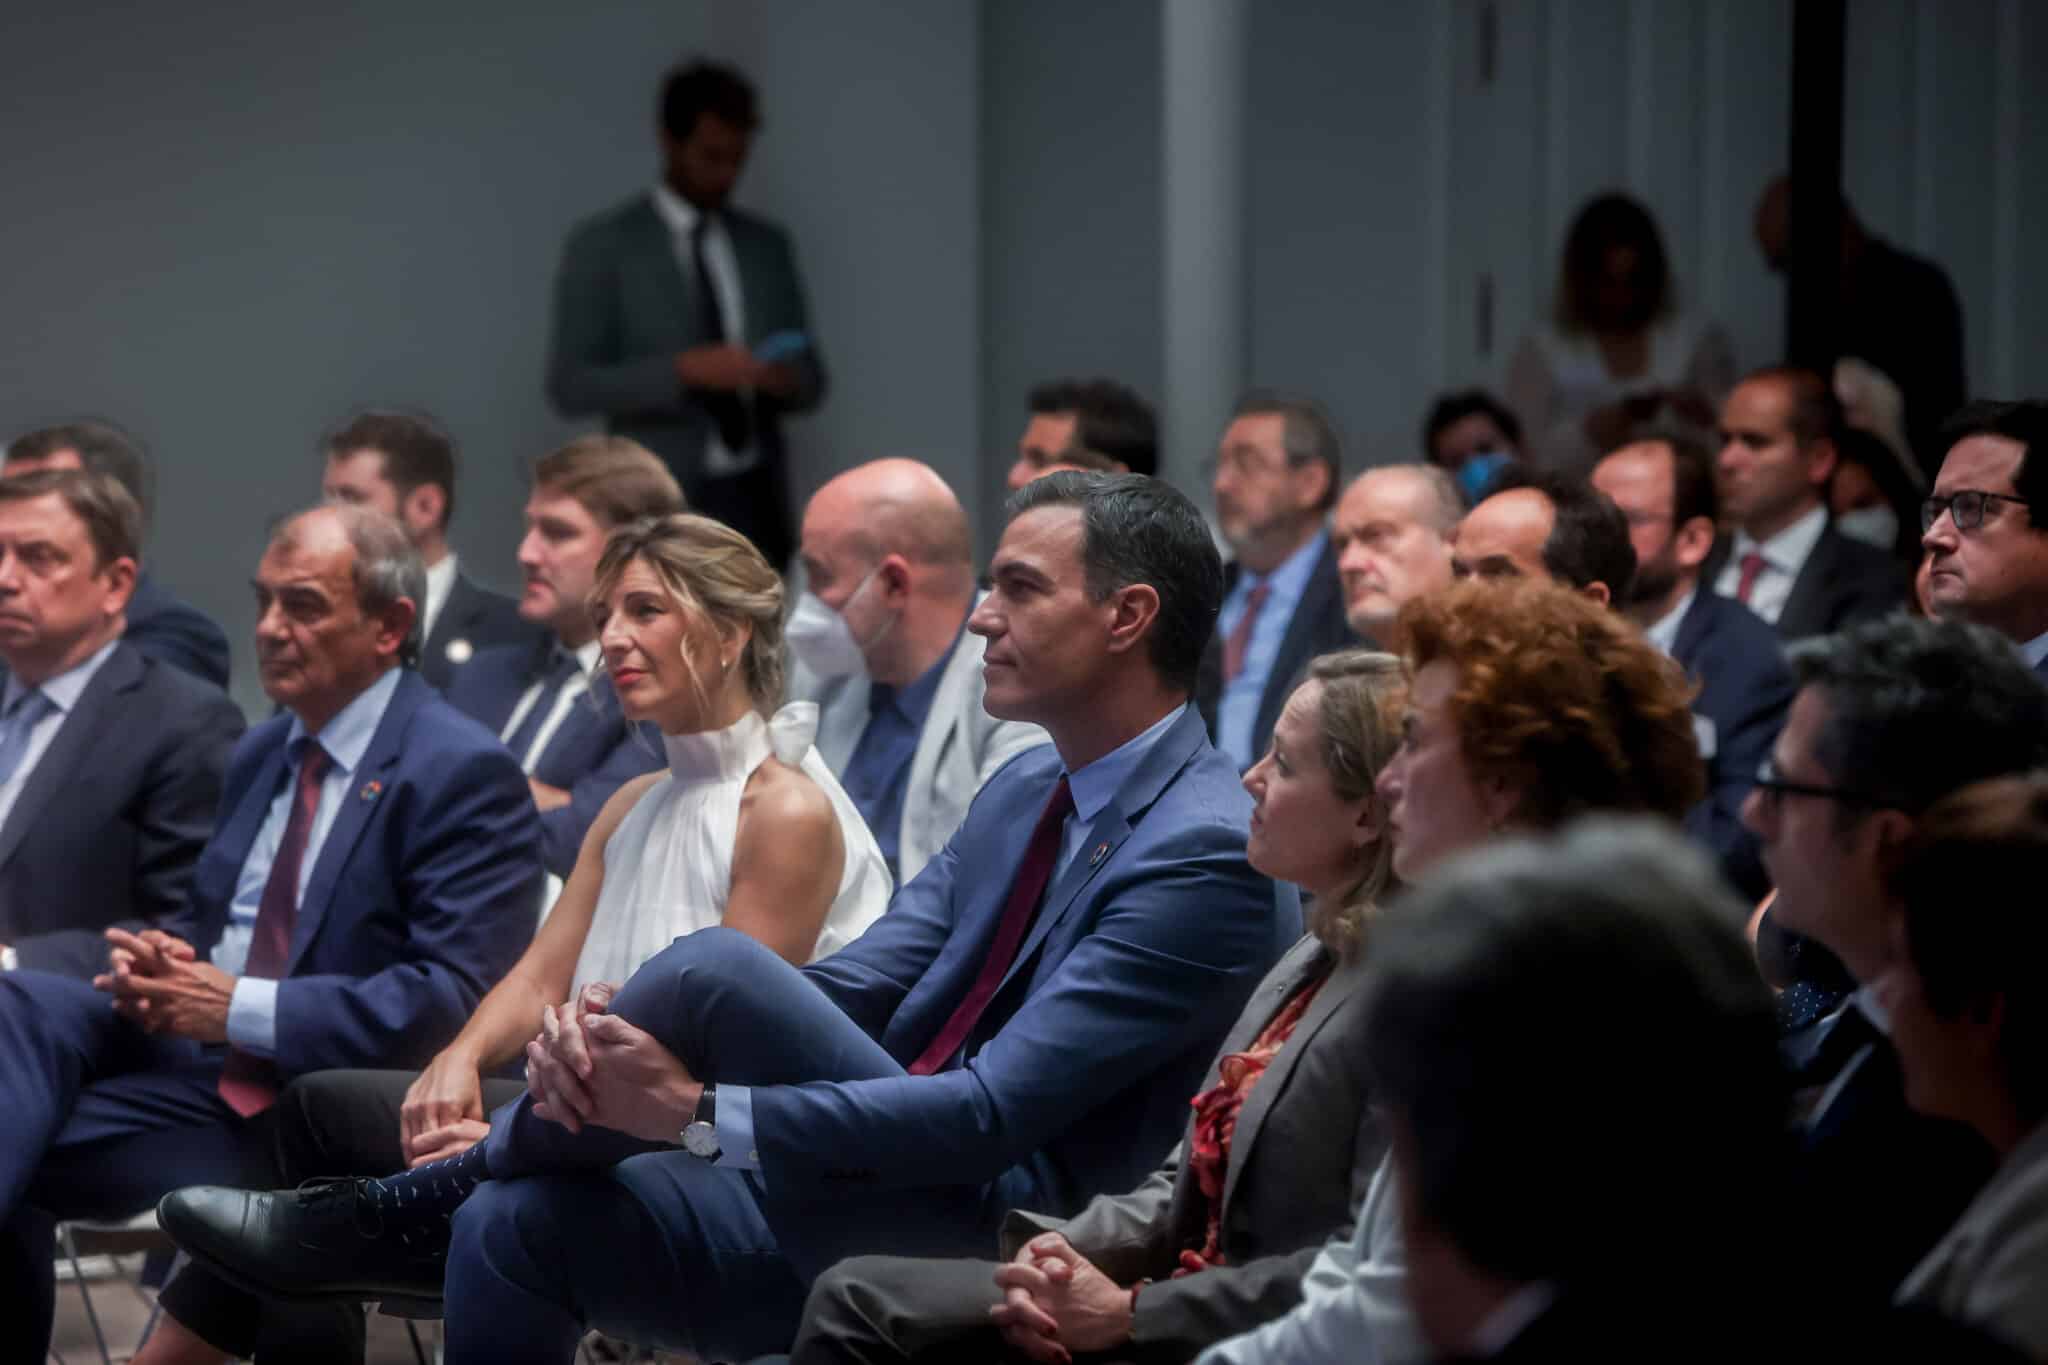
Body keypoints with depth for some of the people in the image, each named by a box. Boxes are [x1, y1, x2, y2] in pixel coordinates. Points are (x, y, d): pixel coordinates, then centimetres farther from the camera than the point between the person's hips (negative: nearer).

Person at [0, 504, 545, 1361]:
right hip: (199, 1058, 7)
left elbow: (453, 996, -16)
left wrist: (243, 1008, -17)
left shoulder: (463, 774, -8)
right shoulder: (260, 754, 19)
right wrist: (165, 962, 0)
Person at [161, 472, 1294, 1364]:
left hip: (995, 1251, -9)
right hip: (859, 1204, 9)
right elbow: (850, 987, 8)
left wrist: (696, 1111, -26)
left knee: (716, 967, -25)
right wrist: (606, 1031, -11)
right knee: (522, 1226, -10)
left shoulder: (1207, 851, -17)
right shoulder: (1027, 791, 14)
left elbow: (993, 1113, -24)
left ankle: (406, 1216, -5)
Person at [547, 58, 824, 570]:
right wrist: (683, 369, -19)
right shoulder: (602, 244, 0)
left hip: (758, 498, 4)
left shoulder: (767, 244, 13)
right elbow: (570, 385, -7)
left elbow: (811, 381, 17)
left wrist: (787, 379, -8)